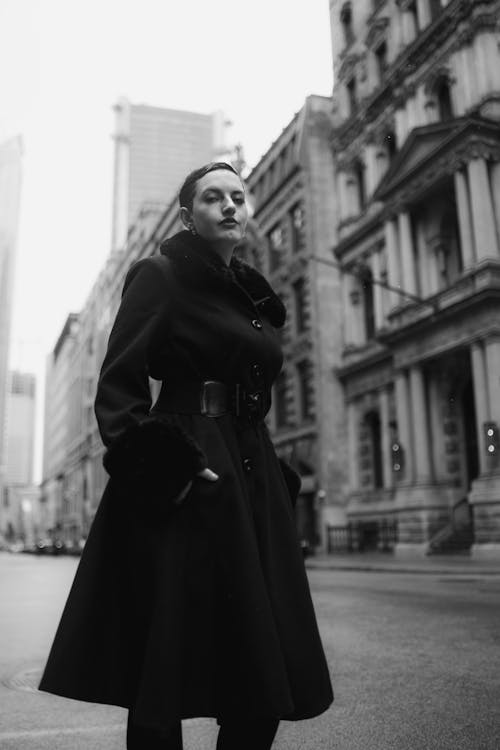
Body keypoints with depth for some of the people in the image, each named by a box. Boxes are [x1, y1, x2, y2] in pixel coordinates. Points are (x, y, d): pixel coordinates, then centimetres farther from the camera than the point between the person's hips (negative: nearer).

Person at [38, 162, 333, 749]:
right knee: (164, 677, -2)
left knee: (265, 688, 6)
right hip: (179, 494, -7)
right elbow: (118, 388, -9)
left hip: (254, 485, 7)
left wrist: (276, 482, 17)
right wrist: (166, 465, -21)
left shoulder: (254, 296, 20)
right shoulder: (159, 277, -1)